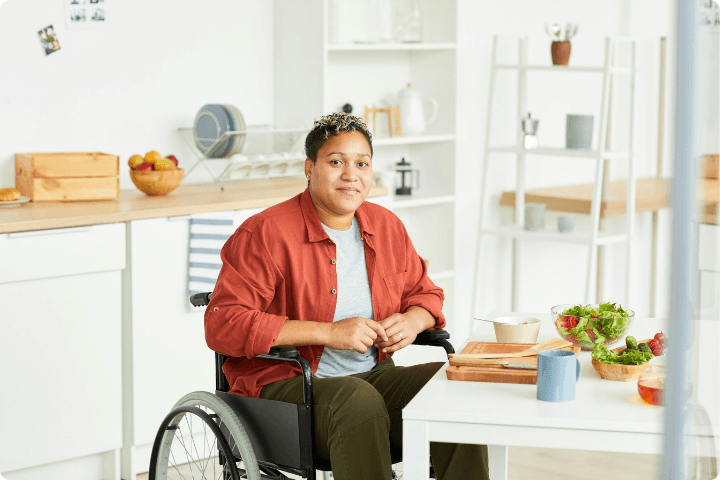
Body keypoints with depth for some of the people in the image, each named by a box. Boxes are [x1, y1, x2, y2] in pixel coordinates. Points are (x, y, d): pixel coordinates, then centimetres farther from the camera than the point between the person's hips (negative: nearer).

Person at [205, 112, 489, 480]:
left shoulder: (387, 226, 11)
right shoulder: (265, 233, -10)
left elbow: (425, 293, 25)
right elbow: (222, 325, -18)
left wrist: (411, 322, -3)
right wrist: (328, 332, -21)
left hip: (372, 374, 6)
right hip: (283, 384, -6)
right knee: (360, 402, -37)